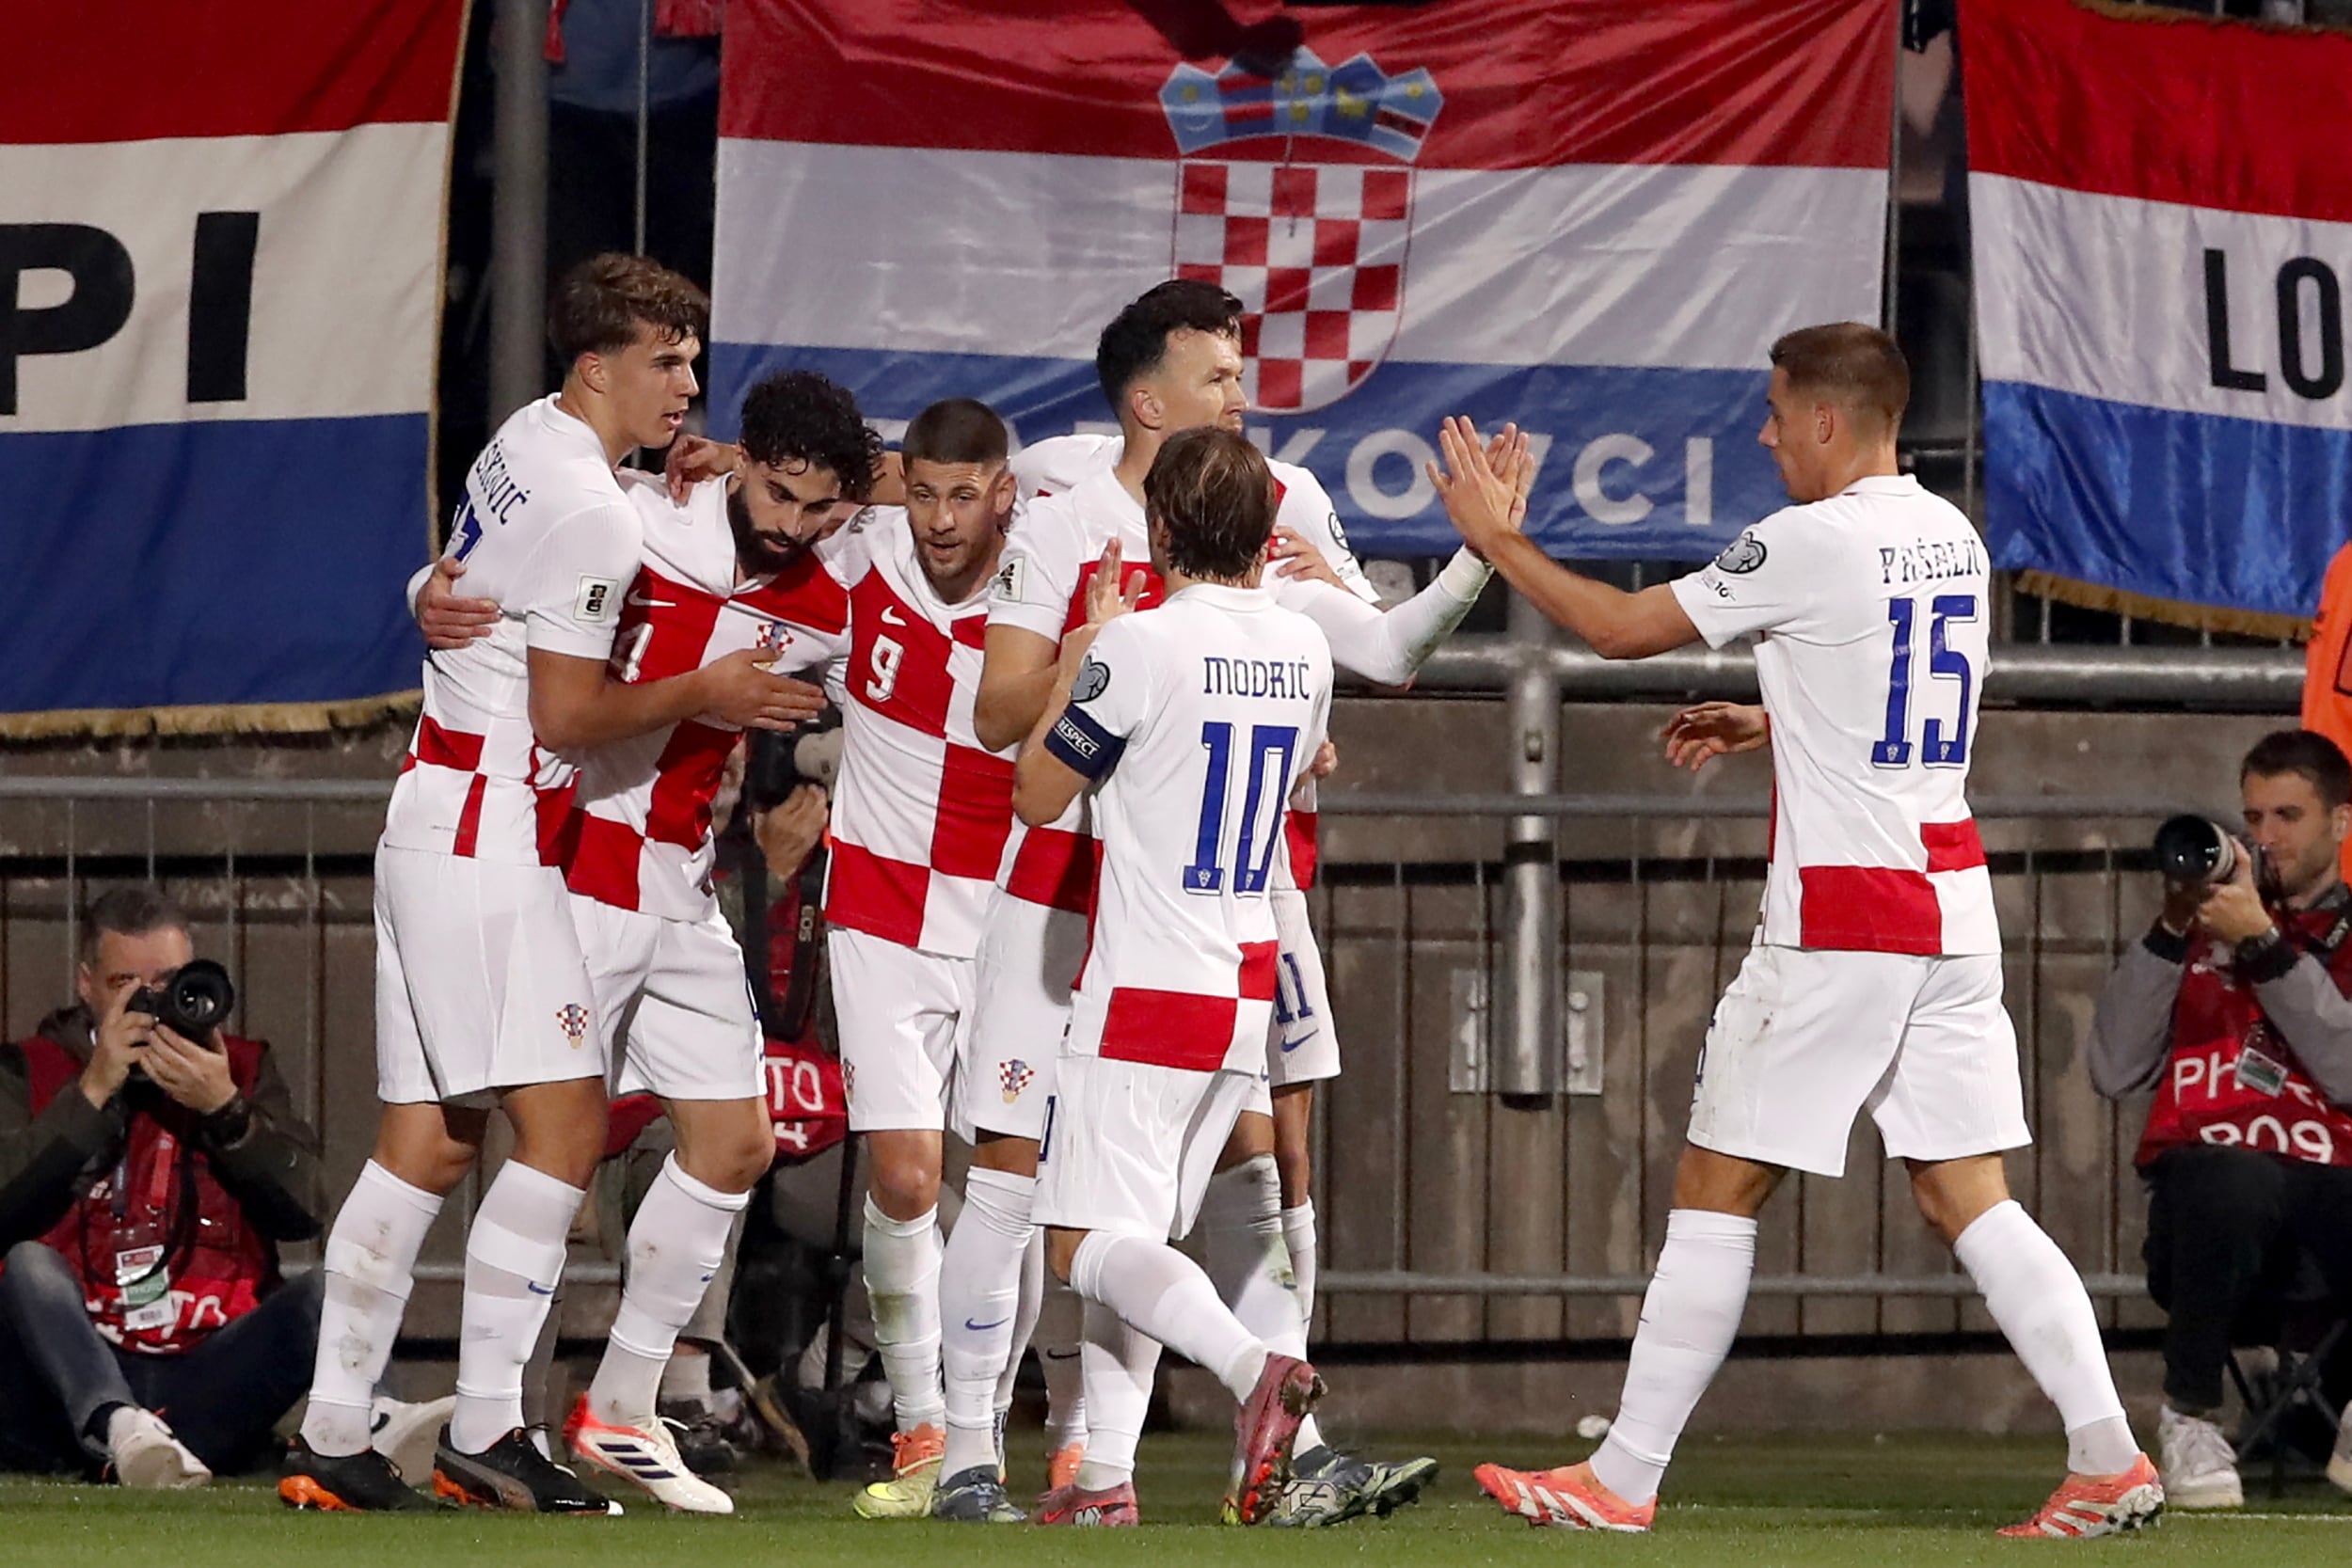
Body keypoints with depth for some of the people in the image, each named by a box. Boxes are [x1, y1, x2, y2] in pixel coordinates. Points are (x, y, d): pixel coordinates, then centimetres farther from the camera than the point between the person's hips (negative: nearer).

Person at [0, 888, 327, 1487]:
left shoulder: (243, 1070, 17)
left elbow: (301, 1213, 1)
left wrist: (225, 1110, -10)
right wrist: (93, 1093, -11)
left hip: (203, 1384, 2)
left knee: (322, 1295, -23)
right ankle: (120, 1428, -57)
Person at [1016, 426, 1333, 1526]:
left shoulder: (1140, 645, -14)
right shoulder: (1302, 650, 5)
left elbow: (1037, 794, -4)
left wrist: (1079, 658, 7)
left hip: (1147, 986, -7)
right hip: (1246, 990, 7)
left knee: (1089, 1246, -9)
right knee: (1137, 1236, 15)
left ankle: (1255, 1365, -33)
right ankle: (1103, 1475, 11)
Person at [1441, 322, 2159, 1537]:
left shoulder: (1808, 545, -13)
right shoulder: (1951, 539, 11)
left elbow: (1619, 627, -6)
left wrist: (1494, 535, 5)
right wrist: (1771, 725, 27)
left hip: (1838, 921, -7)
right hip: (1953, 911, 7)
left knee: (1715, 1196, 1)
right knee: (1968, 1202, 7)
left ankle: (1623, 1479, 4)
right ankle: (2109, 1460, -3)